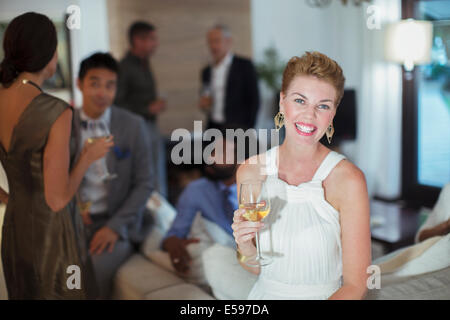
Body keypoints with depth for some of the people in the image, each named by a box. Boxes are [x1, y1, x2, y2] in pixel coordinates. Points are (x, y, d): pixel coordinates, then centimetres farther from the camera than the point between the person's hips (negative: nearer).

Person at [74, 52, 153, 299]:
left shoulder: (134, 126, -3)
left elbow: (143, 184, -2)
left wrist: (115, 226, -14)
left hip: (117, 223, -2)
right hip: (76, 221, 2)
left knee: (95, 271, -28)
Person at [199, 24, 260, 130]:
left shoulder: (245, 65, -2)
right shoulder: (206, 71, 14)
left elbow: (254, 100, -4)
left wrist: (248, 131, -10)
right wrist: (203, 105, 0)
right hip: (213, 129, 5)